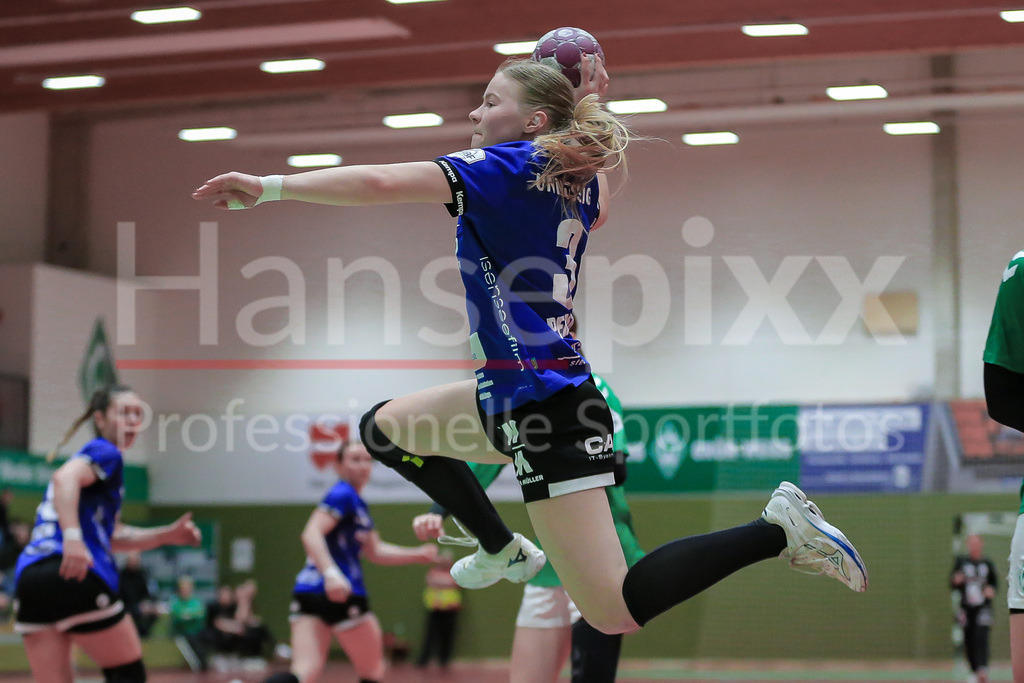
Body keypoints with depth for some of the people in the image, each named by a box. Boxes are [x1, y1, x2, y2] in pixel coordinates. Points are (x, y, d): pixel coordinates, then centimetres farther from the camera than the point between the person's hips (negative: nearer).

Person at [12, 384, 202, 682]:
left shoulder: (88, 454, 30)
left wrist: (166, 535, 27)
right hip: (75, 578, -8)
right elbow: (65, 479, -21)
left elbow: (112, 537, 36)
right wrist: (72, 537, -33)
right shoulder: (105, 453, 2)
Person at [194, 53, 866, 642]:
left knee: (616, 612, -11)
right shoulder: (581, 180, 9)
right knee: (384, 427, 24)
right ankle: (505, 552, 33)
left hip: (545, 407, -9)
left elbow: (379, 183, -25)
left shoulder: (502, 167, -14)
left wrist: (271, 187, -16)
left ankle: (778, 528, -8)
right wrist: (589, 110, 26)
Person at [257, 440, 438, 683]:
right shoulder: (343, 495, -6)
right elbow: (311, 535, -21)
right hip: (341, 597, -8)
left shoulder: (358, 504, 24)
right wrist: (331, 573, -34)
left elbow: (375, 552, 29)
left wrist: (419, 554, 25)